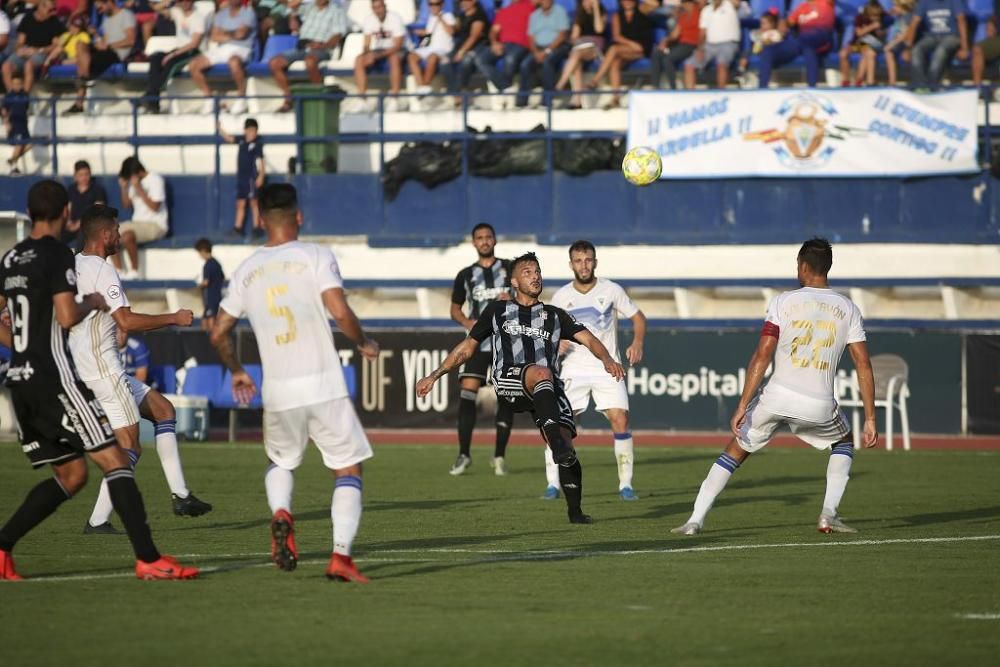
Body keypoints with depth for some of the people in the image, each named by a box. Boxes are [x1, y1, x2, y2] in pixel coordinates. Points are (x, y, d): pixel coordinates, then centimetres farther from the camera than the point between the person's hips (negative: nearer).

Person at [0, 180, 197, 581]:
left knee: (70, 476, 15)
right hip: (54, 378, -8)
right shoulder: (57, 255, -10)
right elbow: (67, 317, -19)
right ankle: (148, 559, -16)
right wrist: (92, 303, 0)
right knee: (114, 460, -7)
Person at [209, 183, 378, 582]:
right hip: (324, 385, -3)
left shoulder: (247, 270, 8)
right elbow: (339, 311, -17)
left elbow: (218, 333, 12)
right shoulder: (315, 257, -4)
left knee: (281, 462, 28)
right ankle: (341, 555, -7)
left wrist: (236, 372, 30)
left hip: (278, 392, 3)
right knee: (348, 468, 7)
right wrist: (363, 343, 3)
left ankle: (281, 514, -2)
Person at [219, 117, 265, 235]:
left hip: (251, 177, -6)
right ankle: (238, 227, 13)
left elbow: (260, 161, -13)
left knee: (254, 202, -2)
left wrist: (261, 176, -21)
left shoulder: (257, 145, -9)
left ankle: (257, 227, 2)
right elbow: (229, 138, 17)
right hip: (241, 176, 6)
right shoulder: (242, 141, 7)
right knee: (240, 203, 9)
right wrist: (220, 129, 4)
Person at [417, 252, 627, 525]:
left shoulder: (555, 316, 24)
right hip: (508, 379, -2)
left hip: (548, 388, 2)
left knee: (566, 444, -14)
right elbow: (467, 347, 27)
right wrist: (434, 376, 22)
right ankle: (556, 439, -56)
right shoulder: (497, 311, 24)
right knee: (542, 373, -38)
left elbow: (588, 339, 10)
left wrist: (607, 359, -11)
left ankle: (575, 510, -1)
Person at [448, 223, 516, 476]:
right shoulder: (466, 275, 11)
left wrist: (513, 300, -13)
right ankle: (464, 454, -9)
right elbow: (455, 308, 15)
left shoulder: (510, 269, 8)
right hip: (477, 342, 0)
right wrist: (466, 322, -6)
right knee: (467, 392, -13)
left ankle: (499, 456, 7)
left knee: (506, 397, -1)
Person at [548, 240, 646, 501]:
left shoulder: (611, 290, -3)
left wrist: (637, 343, -12)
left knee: (620, 421, -14)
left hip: (607, 368, -1)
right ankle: (553, 484, 1)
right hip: (574, 369, 1)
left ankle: (625, 485, -4)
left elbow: (638, 317, 5)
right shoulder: (561, 297, 0)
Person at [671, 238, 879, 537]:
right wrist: (870, 419, 7)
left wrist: (742, 406, -4)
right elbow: (864, 366, 3)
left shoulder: (783, 302, 1)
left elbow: (762, 356, -6)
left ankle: (696, 519, 9)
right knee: (844, 444, 31)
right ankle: (829, 515, 15)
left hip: (777, 397, -1)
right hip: (820, 407, 1)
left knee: (736, 450, 17)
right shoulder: (848, 309, 7)